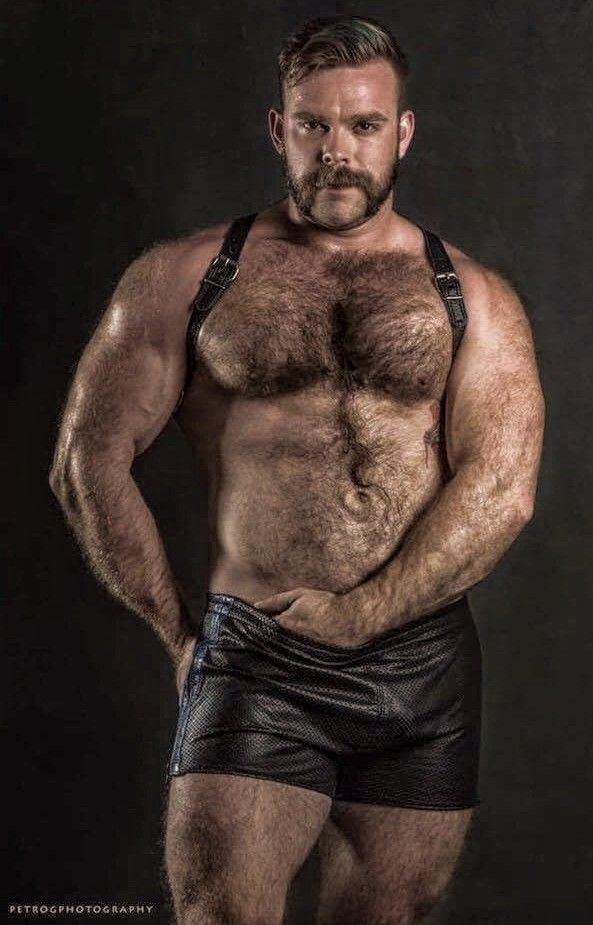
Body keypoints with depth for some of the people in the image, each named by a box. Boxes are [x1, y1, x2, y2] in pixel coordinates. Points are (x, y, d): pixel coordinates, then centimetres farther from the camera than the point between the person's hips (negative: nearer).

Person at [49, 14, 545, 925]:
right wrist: (178, 629, 3)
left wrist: (361, 616, -11)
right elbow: (88, 460, 5)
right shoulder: (185, 278, 6)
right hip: (254, 668, -1)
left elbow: (501, 488, -3)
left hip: (423, 671, 2)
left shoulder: (473, 297, 7)